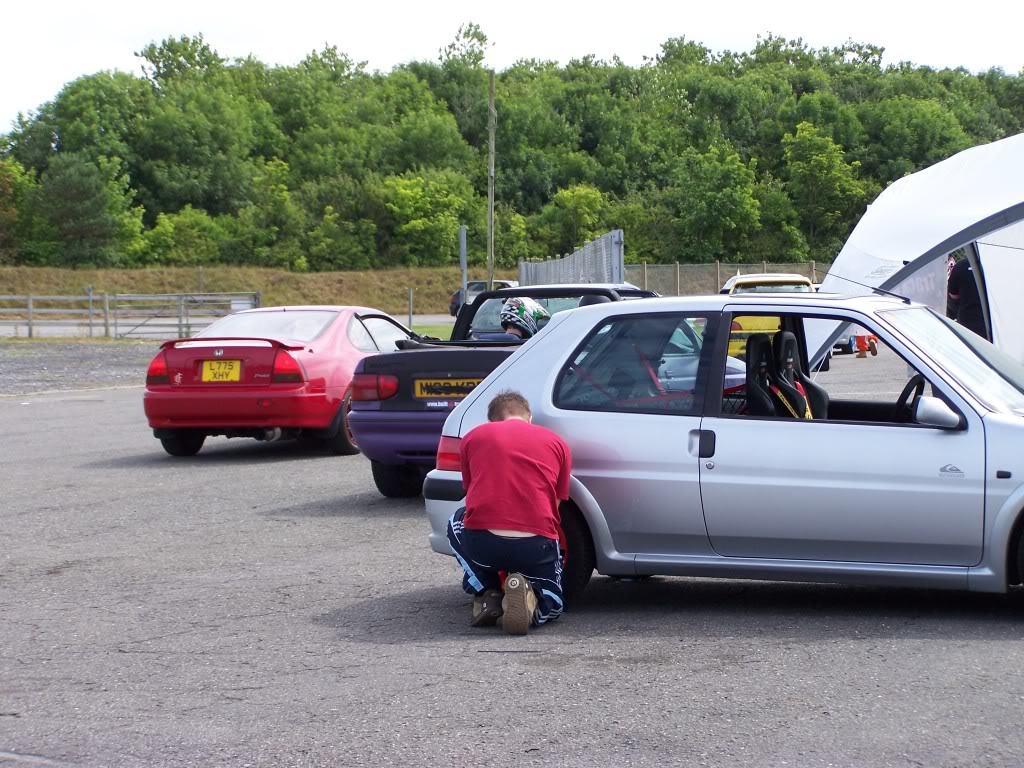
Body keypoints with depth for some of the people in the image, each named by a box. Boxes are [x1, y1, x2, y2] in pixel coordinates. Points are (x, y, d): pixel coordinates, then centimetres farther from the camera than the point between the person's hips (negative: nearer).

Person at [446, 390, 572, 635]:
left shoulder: (474, 436, 17)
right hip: (537, 546, 0)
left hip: (481, 543, 0)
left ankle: (487, 595, 17)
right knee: (550, 606, 28)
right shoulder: (557, 442, 18)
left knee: (456, 524, 36)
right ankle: (526, 594, -7)